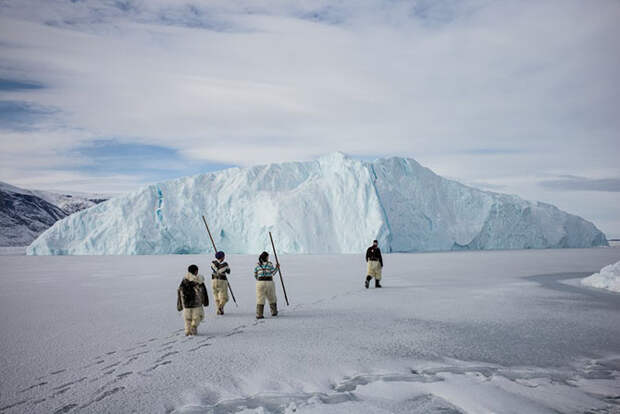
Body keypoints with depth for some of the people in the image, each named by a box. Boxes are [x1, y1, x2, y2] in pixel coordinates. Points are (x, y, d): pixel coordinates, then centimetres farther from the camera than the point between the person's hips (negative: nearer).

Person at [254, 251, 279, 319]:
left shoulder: (257, 265, 4)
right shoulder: (269, 264, -3)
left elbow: (255, 275, 9)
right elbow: (273, 273, -4)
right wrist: (277, 268, 10)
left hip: (260, 283, 1)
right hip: (269, 282, -1)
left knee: (260, 299, 0)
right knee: (272, 298, 16)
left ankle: (259, 314, -9)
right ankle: (274, 312, 27)